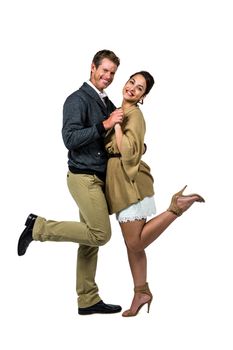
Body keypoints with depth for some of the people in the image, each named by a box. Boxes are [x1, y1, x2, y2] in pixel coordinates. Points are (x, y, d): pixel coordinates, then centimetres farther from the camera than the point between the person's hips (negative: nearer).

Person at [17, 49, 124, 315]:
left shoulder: (107, 104, 17)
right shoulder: (78, 100, -9)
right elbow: (70, 139, -19)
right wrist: (104, 125, -23)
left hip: (98, 178, 8)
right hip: (84, 177, -8)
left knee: (91, 241, 8)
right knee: (100, 234, -14)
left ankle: (88, 300, 14)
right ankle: (39, 227, -3)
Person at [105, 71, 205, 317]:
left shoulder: (134, 114, -11)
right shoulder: (121, 112, 15)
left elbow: (129, 151, -22)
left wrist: (116, 123, -16)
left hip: (129, 181, -8)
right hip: (118, 181, 8)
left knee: (135, 243, -7)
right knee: (132, 243, 11)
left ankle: (178, 206, -4)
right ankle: (141, 292, 19)